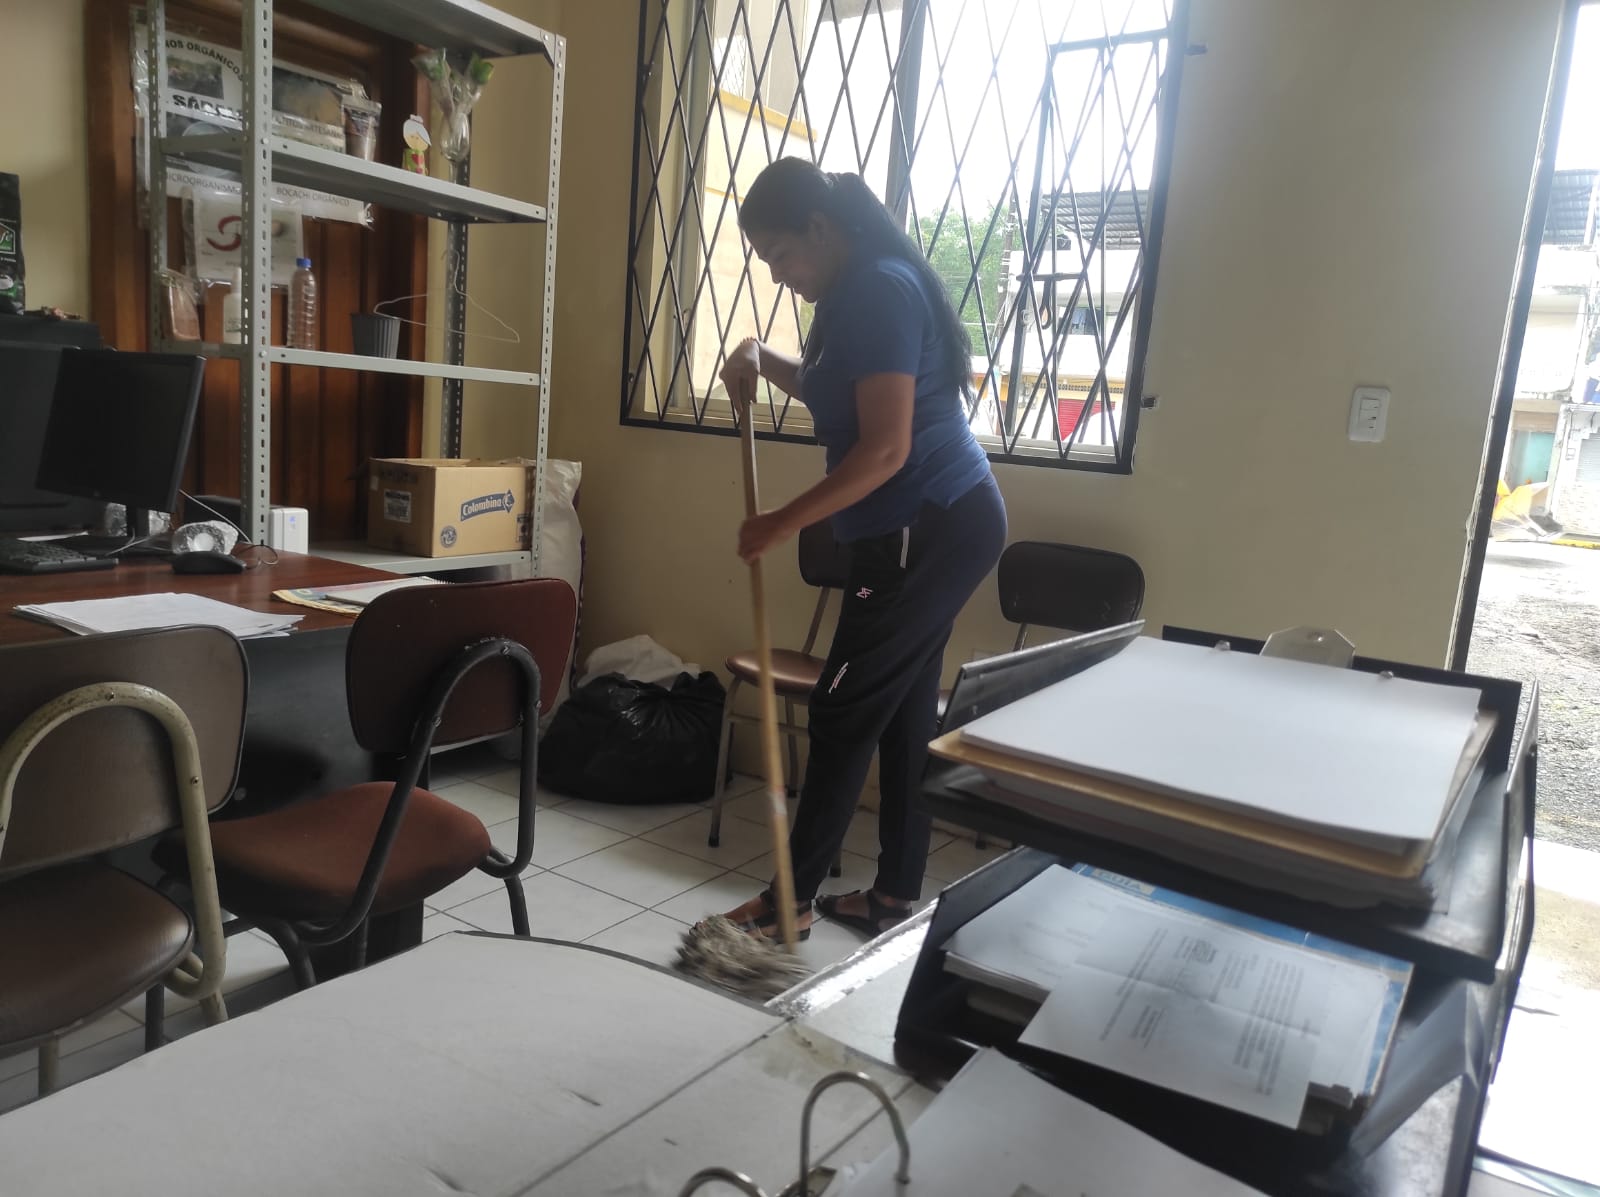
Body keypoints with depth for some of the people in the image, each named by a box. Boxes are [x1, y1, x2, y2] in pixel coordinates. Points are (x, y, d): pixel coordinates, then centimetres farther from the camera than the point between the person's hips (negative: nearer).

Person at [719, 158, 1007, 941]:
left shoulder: (880, 291, -17)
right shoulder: (861, 291, 15)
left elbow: (885, 449, -24)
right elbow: (833, 392, 30)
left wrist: (782, 524, -18)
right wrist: (762, 360, 12)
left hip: (930, 531, -10)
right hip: (933, 528, 10)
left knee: (844, 712, -3)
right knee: (903, 711, 12)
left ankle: (790, 902, 9)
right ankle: (895, 894, 23)